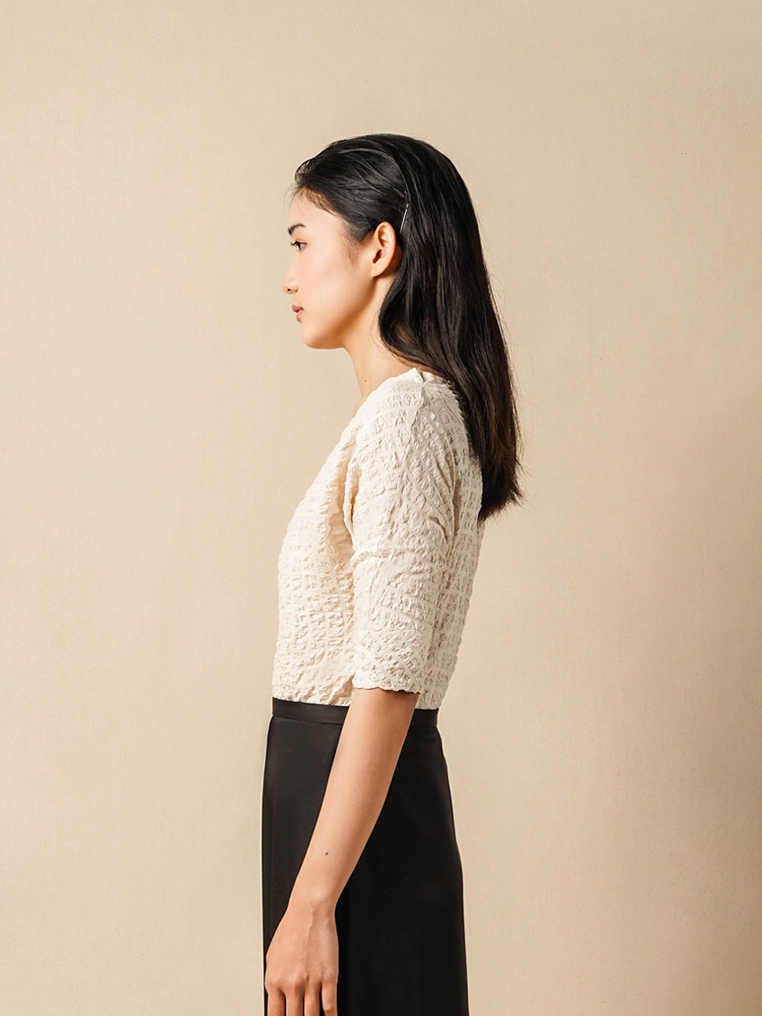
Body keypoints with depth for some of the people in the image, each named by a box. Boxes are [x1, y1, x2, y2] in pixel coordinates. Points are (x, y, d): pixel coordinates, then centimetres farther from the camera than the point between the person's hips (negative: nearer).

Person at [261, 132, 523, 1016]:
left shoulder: (403, 417, -17)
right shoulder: (420, 406, 14)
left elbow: (388, 683, -22)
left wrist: (310, 904, -22)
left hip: (354, 803, -9)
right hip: (354, 784, 9)